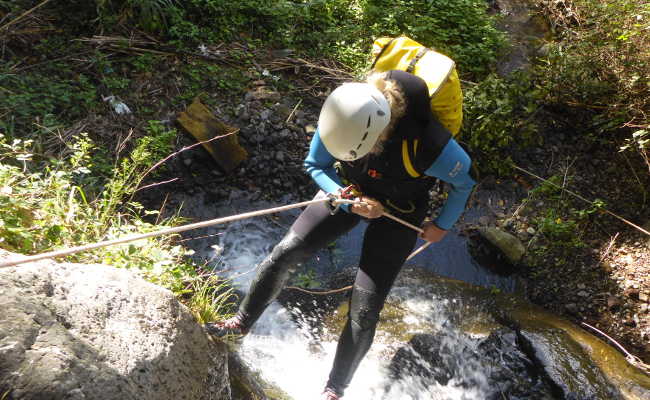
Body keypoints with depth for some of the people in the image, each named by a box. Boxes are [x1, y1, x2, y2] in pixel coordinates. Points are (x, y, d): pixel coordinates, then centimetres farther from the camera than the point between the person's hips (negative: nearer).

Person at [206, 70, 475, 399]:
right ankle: (242, 322, 19)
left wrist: (442, 225, -3)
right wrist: (349, 200, -23)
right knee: (286, 252, -6)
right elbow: (314, 165, -8)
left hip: (398, 212, -3)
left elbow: (465, 181, -16)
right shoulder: (340, 118, -27)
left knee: (364, 313, -6)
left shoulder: (428, 144, -38)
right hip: (350, 190, 3)